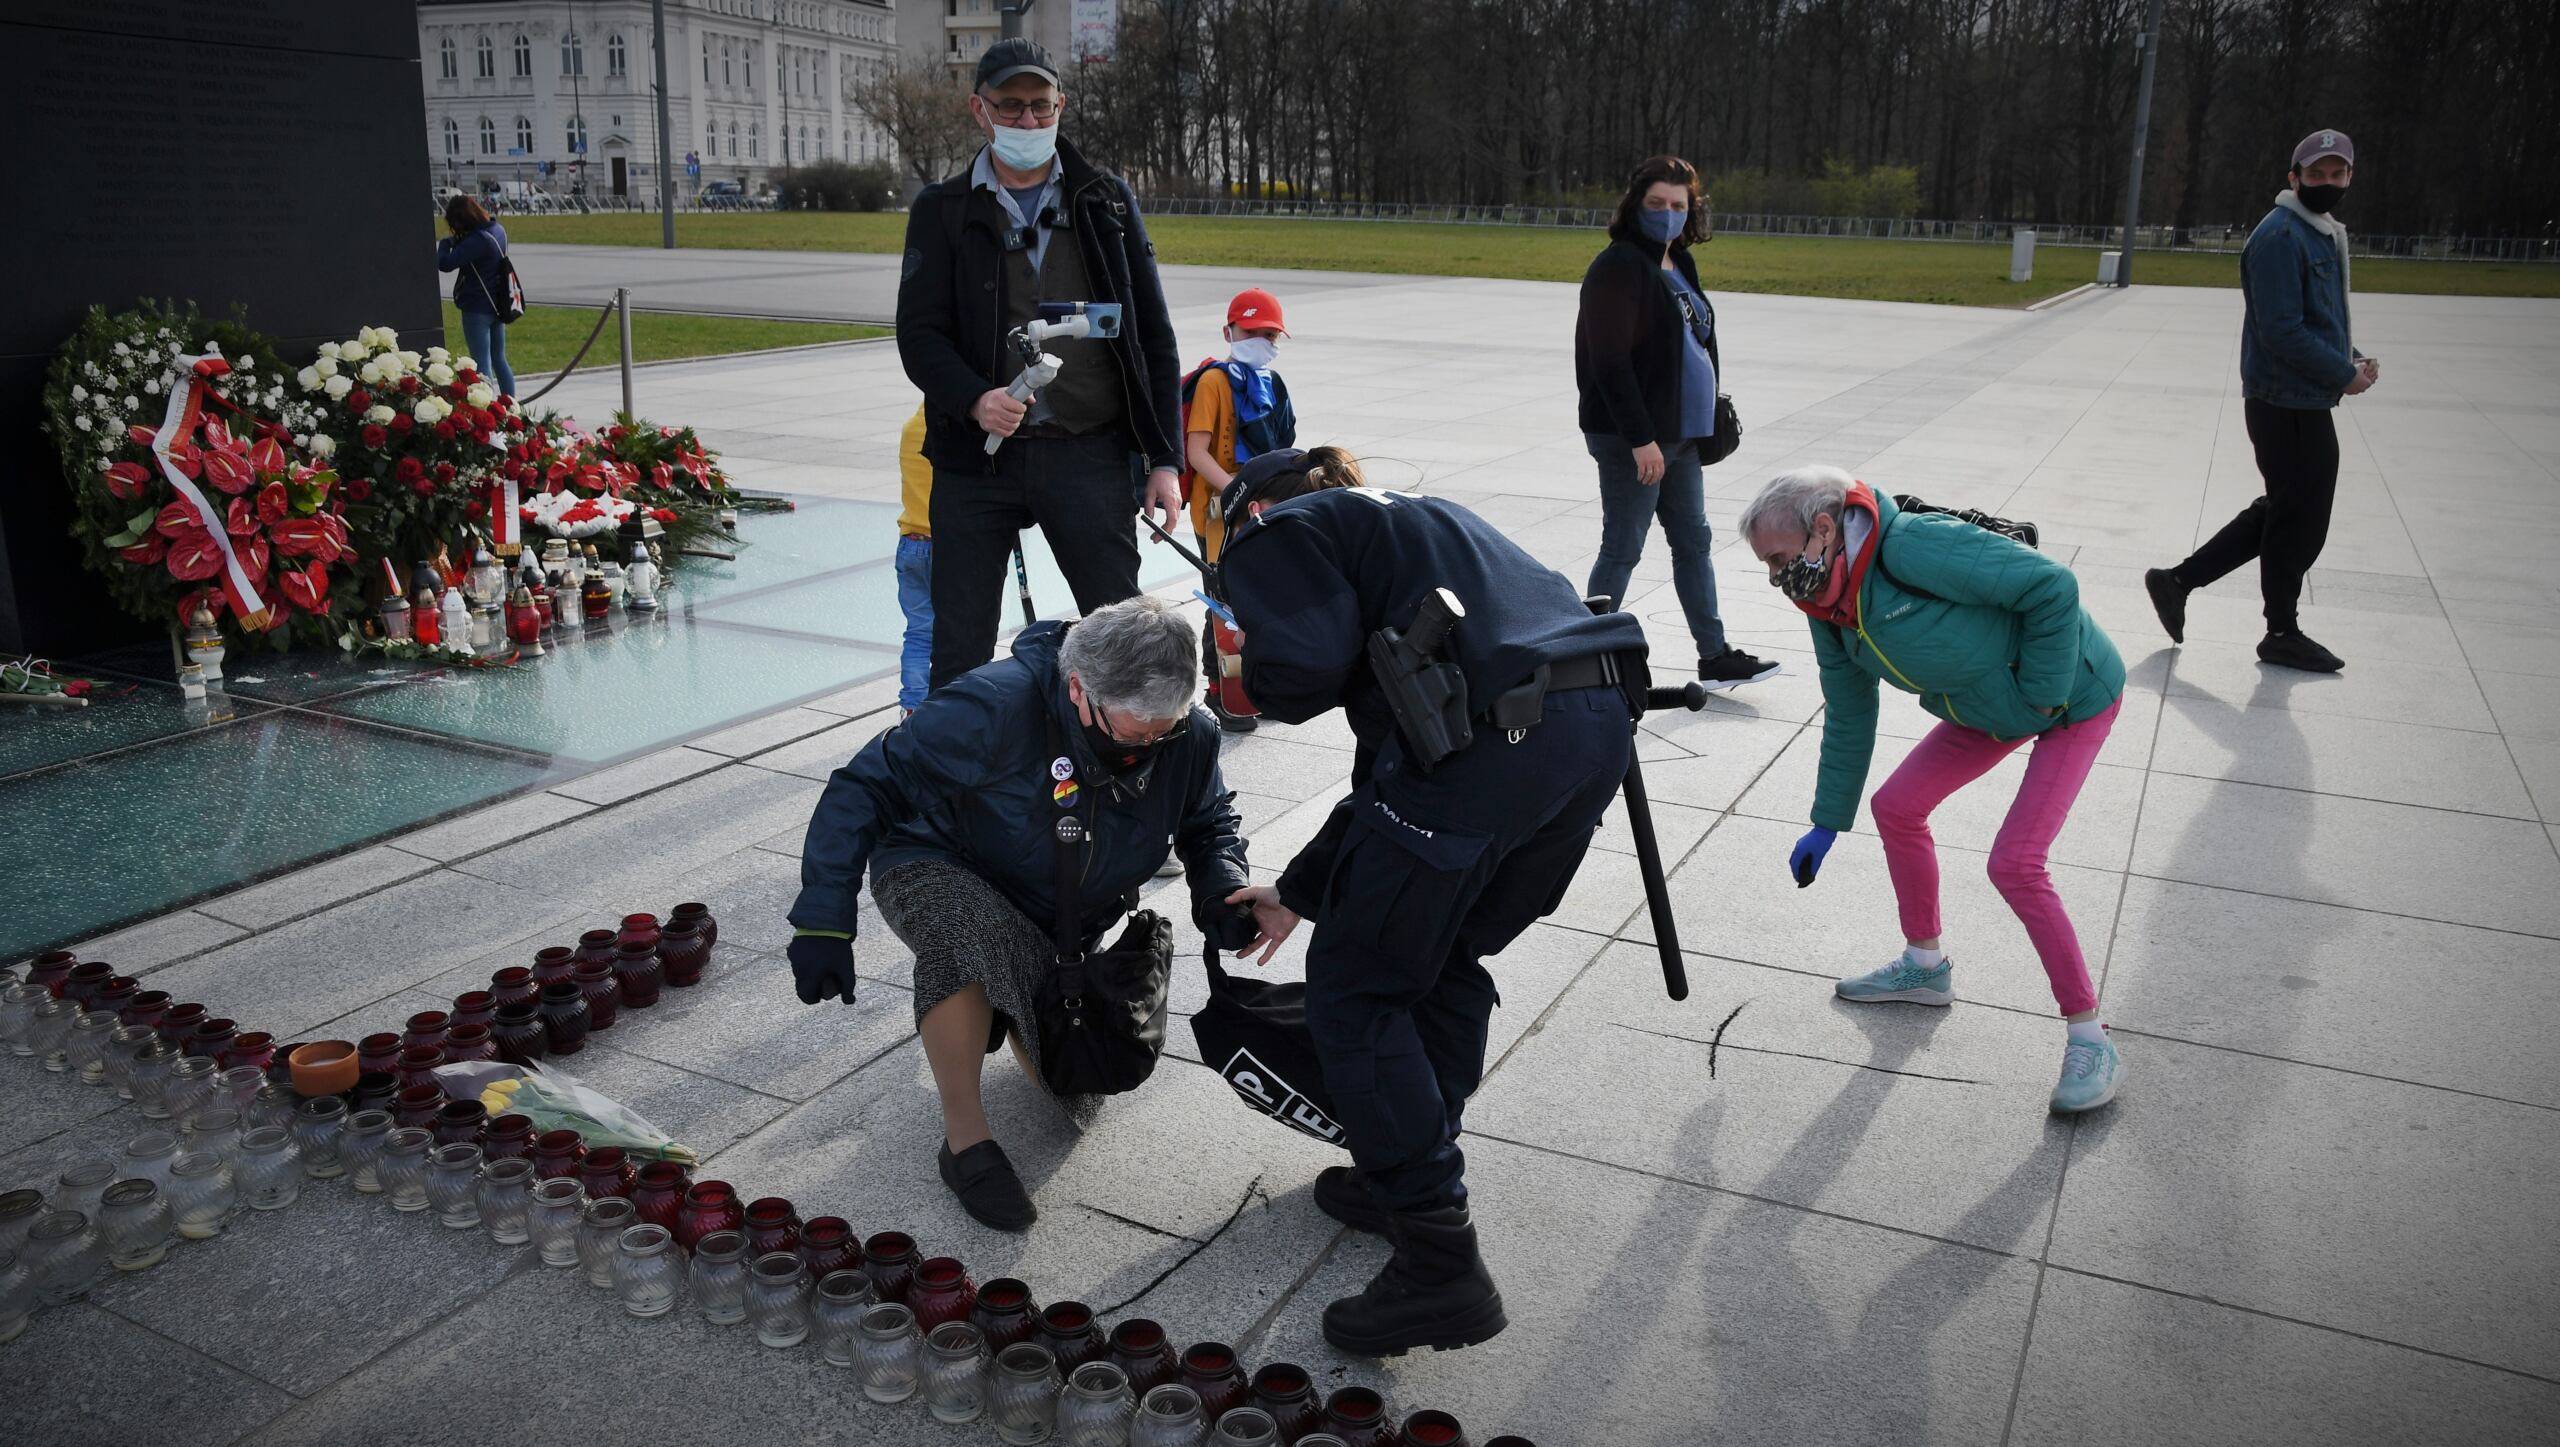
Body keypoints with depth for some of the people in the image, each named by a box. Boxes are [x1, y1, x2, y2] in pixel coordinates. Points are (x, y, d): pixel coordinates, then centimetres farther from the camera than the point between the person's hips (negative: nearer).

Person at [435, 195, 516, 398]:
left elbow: (445, 264, -22)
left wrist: (444, 243, -4)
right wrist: (456, 243, 1)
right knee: (500, 360, 15)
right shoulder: (498, 230, 5)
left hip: (477, 308, -8)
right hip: (497, 306, 8)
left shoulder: (477, 240, -21)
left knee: (482, 365, -6)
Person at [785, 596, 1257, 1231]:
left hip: (1060, 928, 5)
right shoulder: (995, 708, -35)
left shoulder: (1188, 737, -18)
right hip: (936, 870, -5)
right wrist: (824, 922, -35)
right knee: (971, 933, -42)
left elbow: (1209, 821, 4)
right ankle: (965, 1139, -22)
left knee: (1080, 1090, 1)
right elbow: (864, 789, -29)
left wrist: (1223, 887, -19)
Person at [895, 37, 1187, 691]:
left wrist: (1165, 459, 2)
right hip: (976, 456, 0)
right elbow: (918, 335, 0)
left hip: (1088, 455, 0)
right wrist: (974, 399, -21)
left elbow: (1154, 336, 9)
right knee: (959, 649, 5)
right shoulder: (942, 211, 7)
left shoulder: (1107, 200, 10)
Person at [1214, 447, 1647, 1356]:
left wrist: (1258, 673, 14)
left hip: (1490, 739, -9)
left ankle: (1440, 1266, 7)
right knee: (1447, 965, 25)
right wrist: (1301, 891, 38)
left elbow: (1307, 663, -11)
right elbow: (1395, 753, 34)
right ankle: (1406, 1180, 35)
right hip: (1599, 723, 9)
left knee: (1355, 993, 7)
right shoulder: (1415, 520, 35)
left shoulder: (1275, 534, 12)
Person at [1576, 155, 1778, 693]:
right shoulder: (1619, 266, -14)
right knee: (1622, 549, -1)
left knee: (1694, 542, 13)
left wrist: (1704, 430, 19)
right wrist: (1640, 438, -24)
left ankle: (1715, 657, 21)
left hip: (1679, 436, 9)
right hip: (1631, 440, -9)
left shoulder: (1678, 265, 14)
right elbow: (1610, 361, -21)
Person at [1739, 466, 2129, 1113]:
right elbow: (1848, 718, 7)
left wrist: (2041, 694, -23)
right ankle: (1926, 965, 28)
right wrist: (1827, 824, 12)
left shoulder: (1913, 547, -33)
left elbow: (2052, 585, -29)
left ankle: (2090, 1039, -1)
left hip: (2072, 695, -8)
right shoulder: (1829, 608, -5)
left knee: (2015, 863, -15)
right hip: (1989, 708, 8)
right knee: (1896, 807, 7)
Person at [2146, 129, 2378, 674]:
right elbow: (2281, 333, -21)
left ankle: (2177, 580, 18)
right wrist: (2345, 374, -14)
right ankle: (2283, 633, 16)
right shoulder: (2280, 235, -15)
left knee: (2281, 512, 15)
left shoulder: (2325, 235, 16)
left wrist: (2353, 358, 6)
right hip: (2288, 404, -10)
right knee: (2300, 518, 1)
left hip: (2305, 403, 10)